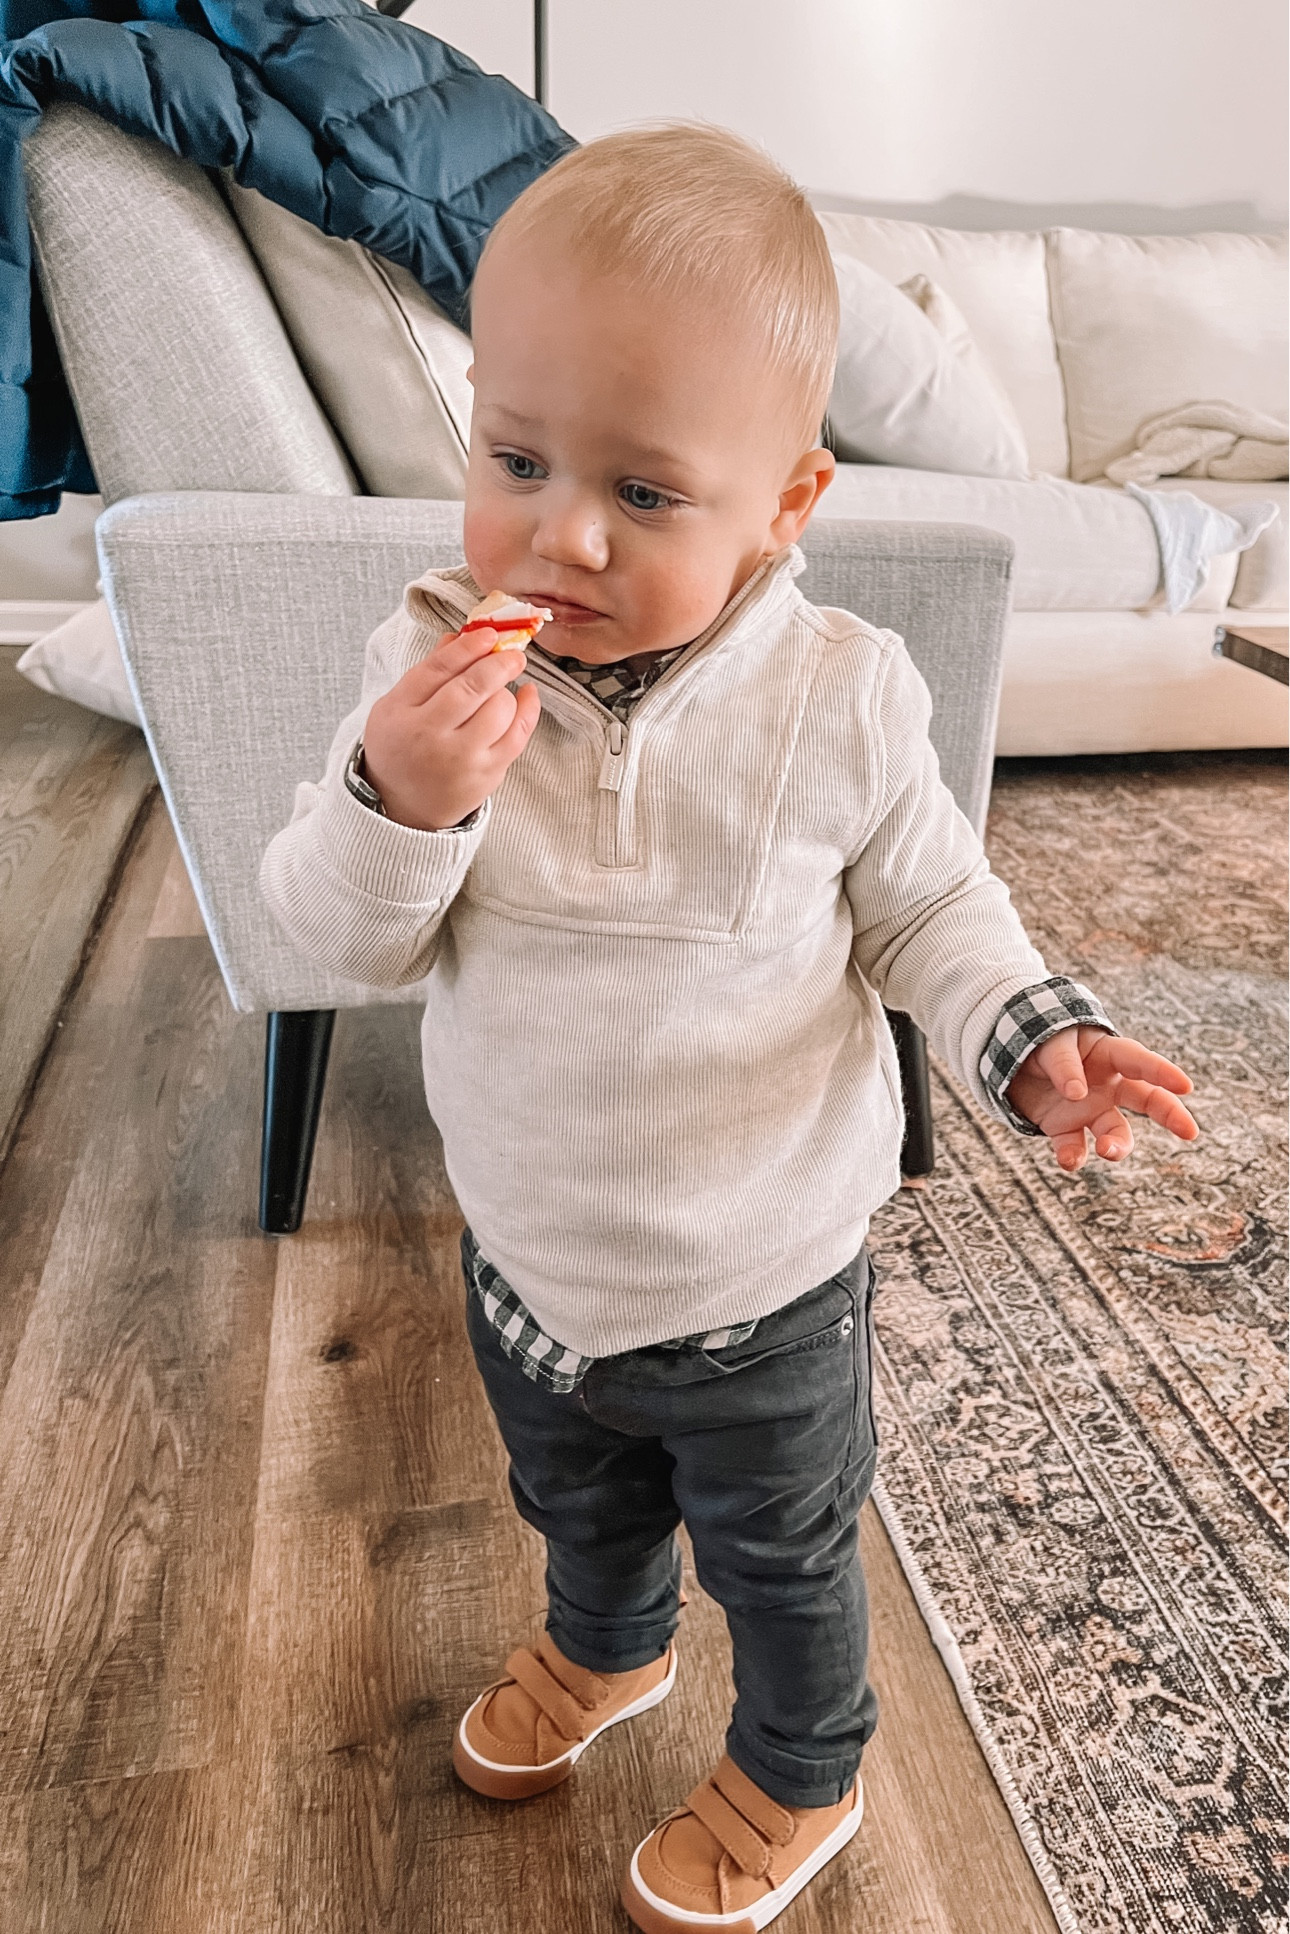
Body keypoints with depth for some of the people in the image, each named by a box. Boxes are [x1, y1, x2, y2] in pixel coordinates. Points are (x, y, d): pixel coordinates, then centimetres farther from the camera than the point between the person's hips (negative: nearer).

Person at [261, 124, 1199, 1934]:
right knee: (574, 1500, 33)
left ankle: (799, 1778, 58)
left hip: (756, 1287, -3)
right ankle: (605, 1649, 69)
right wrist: (401, 803, -33)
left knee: (781, 1558, 24)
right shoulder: (432, 659, -15)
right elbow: (350, 937, -12)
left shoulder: (838, 700, -21)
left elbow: (926, 905, -7)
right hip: (526, 1255, 4)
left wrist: (1032, 1037, -25)